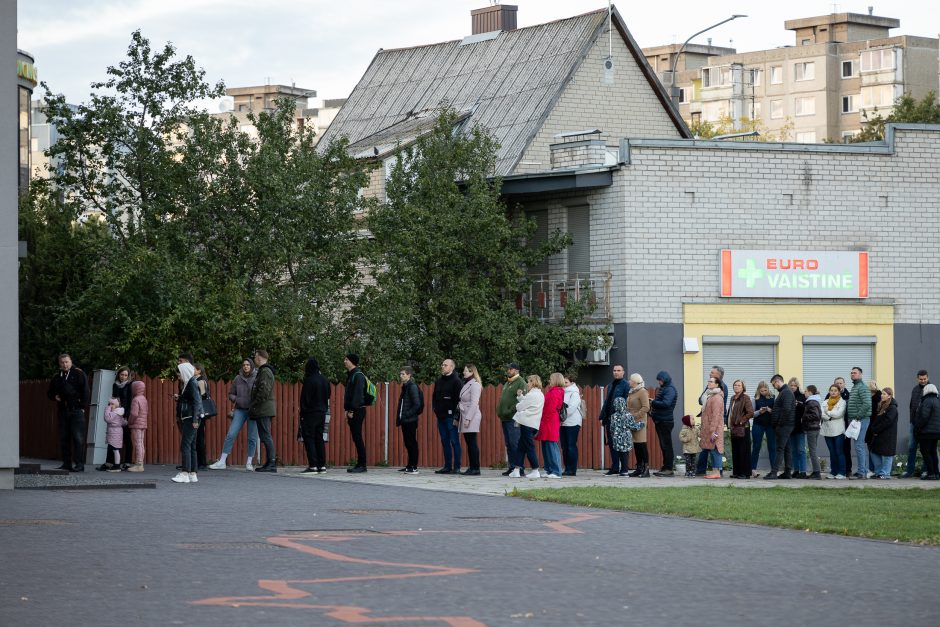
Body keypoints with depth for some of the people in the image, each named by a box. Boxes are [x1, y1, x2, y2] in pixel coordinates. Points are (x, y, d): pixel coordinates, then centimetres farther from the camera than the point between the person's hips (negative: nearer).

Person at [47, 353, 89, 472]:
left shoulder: (78, 374, 2)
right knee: (64, 438, 5)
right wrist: (54, 397, 5)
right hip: (63, 411, 6)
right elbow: (49, 393, 28)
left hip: (76, 410, -6)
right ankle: (66, 463, 10)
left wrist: (82, 406, -8)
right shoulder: (56, 378, 17)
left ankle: (79, 464, -10)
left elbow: (85, 391, -2)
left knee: (78, 438, -9)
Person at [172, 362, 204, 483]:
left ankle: (185, 473, -17)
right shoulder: (185, 383, 17)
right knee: (191, 446, 10)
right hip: (185, 418, 10)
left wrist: (195, 420, -21)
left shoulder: (192, 383, -12)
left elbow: (196, 401, -17)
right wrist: (178, 398, 8)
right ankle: (193, 474, 12)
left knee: (185, 445, -14)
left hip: (191, 418, -10)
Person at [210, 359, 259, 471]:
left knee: (252, 437, 0)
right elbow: (231, 394, 12)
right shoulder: (238, 379, 6)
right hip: (240, 410, 2)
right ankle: (222, 462, -2)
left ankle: (249, 462, 12)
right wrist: (236, 399, -7)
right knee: (231, 435, -5)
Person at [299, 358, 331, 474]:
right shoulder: (324, 380, 7)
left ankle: (313, 465, -10)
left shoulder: (309, 380, -14)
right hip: (322, 413, 7)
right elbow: (328, 397, 15)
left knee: (309, 438, -4)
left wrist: (302, 413, -8)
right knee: (319, 439, 11)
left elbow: (304, 399, -13)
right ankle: (322, 465, 9)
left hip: (310, 413, -7)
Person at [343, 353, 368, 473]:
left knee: (357, 437, -9)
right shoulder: (350, 375, 17)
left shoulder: (358, 376, -11)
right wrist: (347, 410, 14)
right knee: (356, 438, 9)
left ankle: (362, 465, -8)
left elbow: (357, 394, -18)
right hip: (352, 411, 9)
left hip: (357, 410, -9)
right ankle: (360, 464, 11)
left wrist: (351, 410, -19)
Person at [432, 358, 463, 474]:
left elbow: (460, 399, -12)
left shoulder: (456, 381, -7)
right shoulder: (439, 381, 15)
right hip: (441, 416, 8)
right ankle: (447, 466, 14)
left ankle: (456, 467, -5)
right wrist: (435, 408, 10)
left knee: (454, 441, -5)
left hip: (451, 416, -8)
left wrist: (455, 413, -16)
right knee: (445, 442, 10)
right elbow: (434, 396, 24)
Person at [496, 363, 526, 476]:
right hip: (505, 419, 9)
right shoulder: (506, 384, 22)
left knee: (515, 444, -11)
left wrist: (510, 411, -18)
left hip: (514, 419, -9)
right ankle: (511, 467, 13)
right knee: (509, 445, 10)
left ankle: (518, 467, -9)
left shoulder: (521, 383, -7)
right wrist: (500, 412, 14)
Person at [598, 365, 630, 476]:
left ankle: (624, 469, 2)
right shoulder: (610, 385, 17)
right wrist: (602, 416, 13)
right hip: (610, 419, 7)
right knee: (611, 444, 7)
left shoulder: (625, 385, -4)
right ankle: (614, 468, 12)